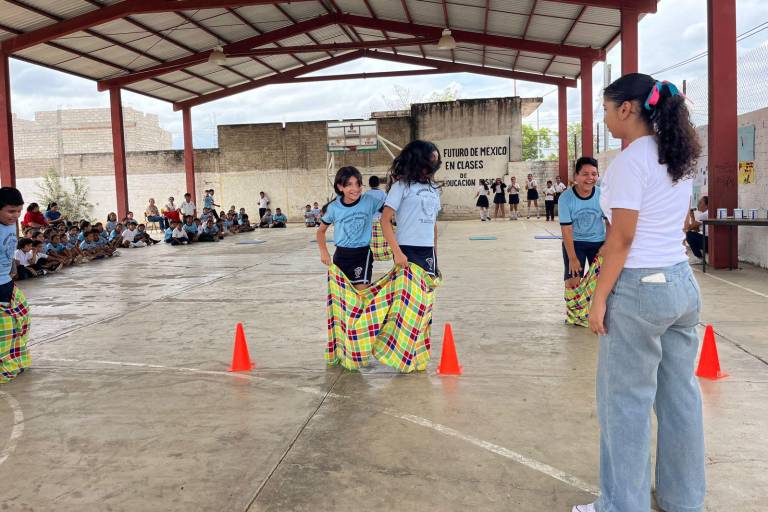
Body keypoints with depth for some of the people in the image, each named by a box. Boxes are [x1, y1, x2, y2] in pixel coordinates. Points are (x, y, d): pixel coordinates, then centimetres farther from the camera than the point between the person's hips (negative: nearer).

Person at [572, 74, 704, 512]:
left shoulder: (630, 162, -15)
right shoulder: (680, 159, 11)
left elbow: (622, 237, -17)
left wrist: (600, 297, -12)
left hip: (640, 289, -9)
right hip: (683, 283, 9)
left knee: (627, 401, 2)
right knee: (680, 395, 16)